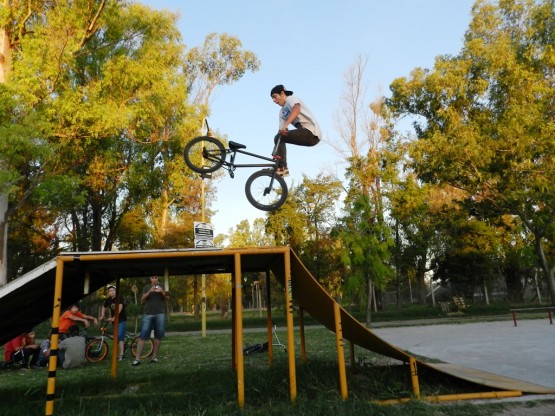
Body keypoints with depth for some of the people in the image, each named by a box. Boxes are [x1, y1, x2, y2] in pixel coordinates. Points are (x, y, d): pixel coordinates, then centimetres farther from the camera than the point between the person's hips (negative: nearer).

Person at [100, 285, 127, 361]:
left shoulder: (119, 298, -13)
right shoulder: (108, 300, 5)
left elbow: (120, 307, -27)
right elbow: (104, 308, 23)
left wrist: (114, 318, -35)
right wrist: (102, 316, 12)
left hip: (121, 320, -6)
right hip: (114, 321, 6)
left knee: (119, 337, -17)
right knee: (116, 338, 11)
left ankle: (121, 355, -18)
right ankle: (119, 354, 21)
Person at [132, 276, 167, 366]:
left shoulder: (161, 286, 13)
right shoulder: (147, 287, 13)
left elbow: (166, 298, 5)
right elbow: (142, 299, 1)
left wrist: (162, 292, -15)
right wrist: (149, 291, -16)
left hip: (160, 314, 1)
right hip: (148, 314, -1)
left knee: (158, 336, 0)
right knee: (143, 336, -7)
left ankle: (154, 356, 9)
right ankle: (137, 358, -8)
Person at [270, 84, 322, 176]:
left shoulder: (291, 98, 0)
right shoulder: (282, 112, 24)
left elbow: (296, 109, -23)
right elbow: (281, 131, 16)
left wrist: (285, 125, -36)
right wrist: (276, 153, 6)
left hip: (312, 132, -9)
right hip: (308, 136, 9)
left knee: (279, 137, -15)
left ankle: (282, 168, -19)